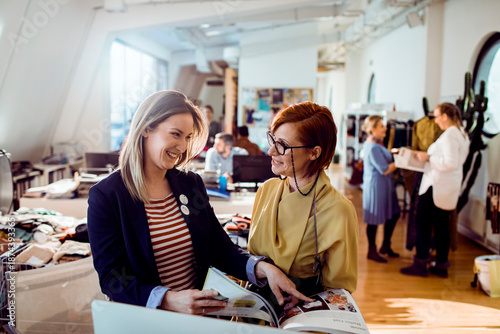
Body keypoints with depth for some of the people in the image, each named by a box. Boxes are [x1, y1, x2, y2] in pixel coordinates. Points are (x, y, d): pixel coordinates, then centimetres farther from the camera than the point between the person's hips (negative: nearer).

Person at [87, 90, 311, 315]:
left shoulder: (192, 184, 8)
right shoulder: (105, 196, -8)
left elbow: (220, 248, 9)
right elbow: (111, 278, -11)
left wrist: (262, 268, -10)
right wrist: (169, 299, -26)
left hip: (200, 313, 3)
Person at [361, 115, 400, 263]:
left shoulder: (374, 143, 11)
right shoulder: (373, 147, -22)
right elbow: (385, 170, -22)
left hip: (384, 186, 11)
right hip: (376, 186, -11)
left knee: (394, 214, 16)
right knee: (375, 219, 2)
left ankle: (385, 246, 29)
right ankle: (372, 251, 16)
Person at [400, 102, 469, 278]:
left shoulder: (449, 135, -17)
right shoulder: (462, 134, 14)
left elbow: (450, 163, -24)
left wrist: (428, 157, -15)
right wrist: (429, 156, 15)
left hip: (436, 188, -10)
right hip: (450, 188, 10)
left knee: (423, 224, -1)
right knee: (442, 225, 14)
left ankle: (420, 264, 3)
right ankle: (441, 265, 20)